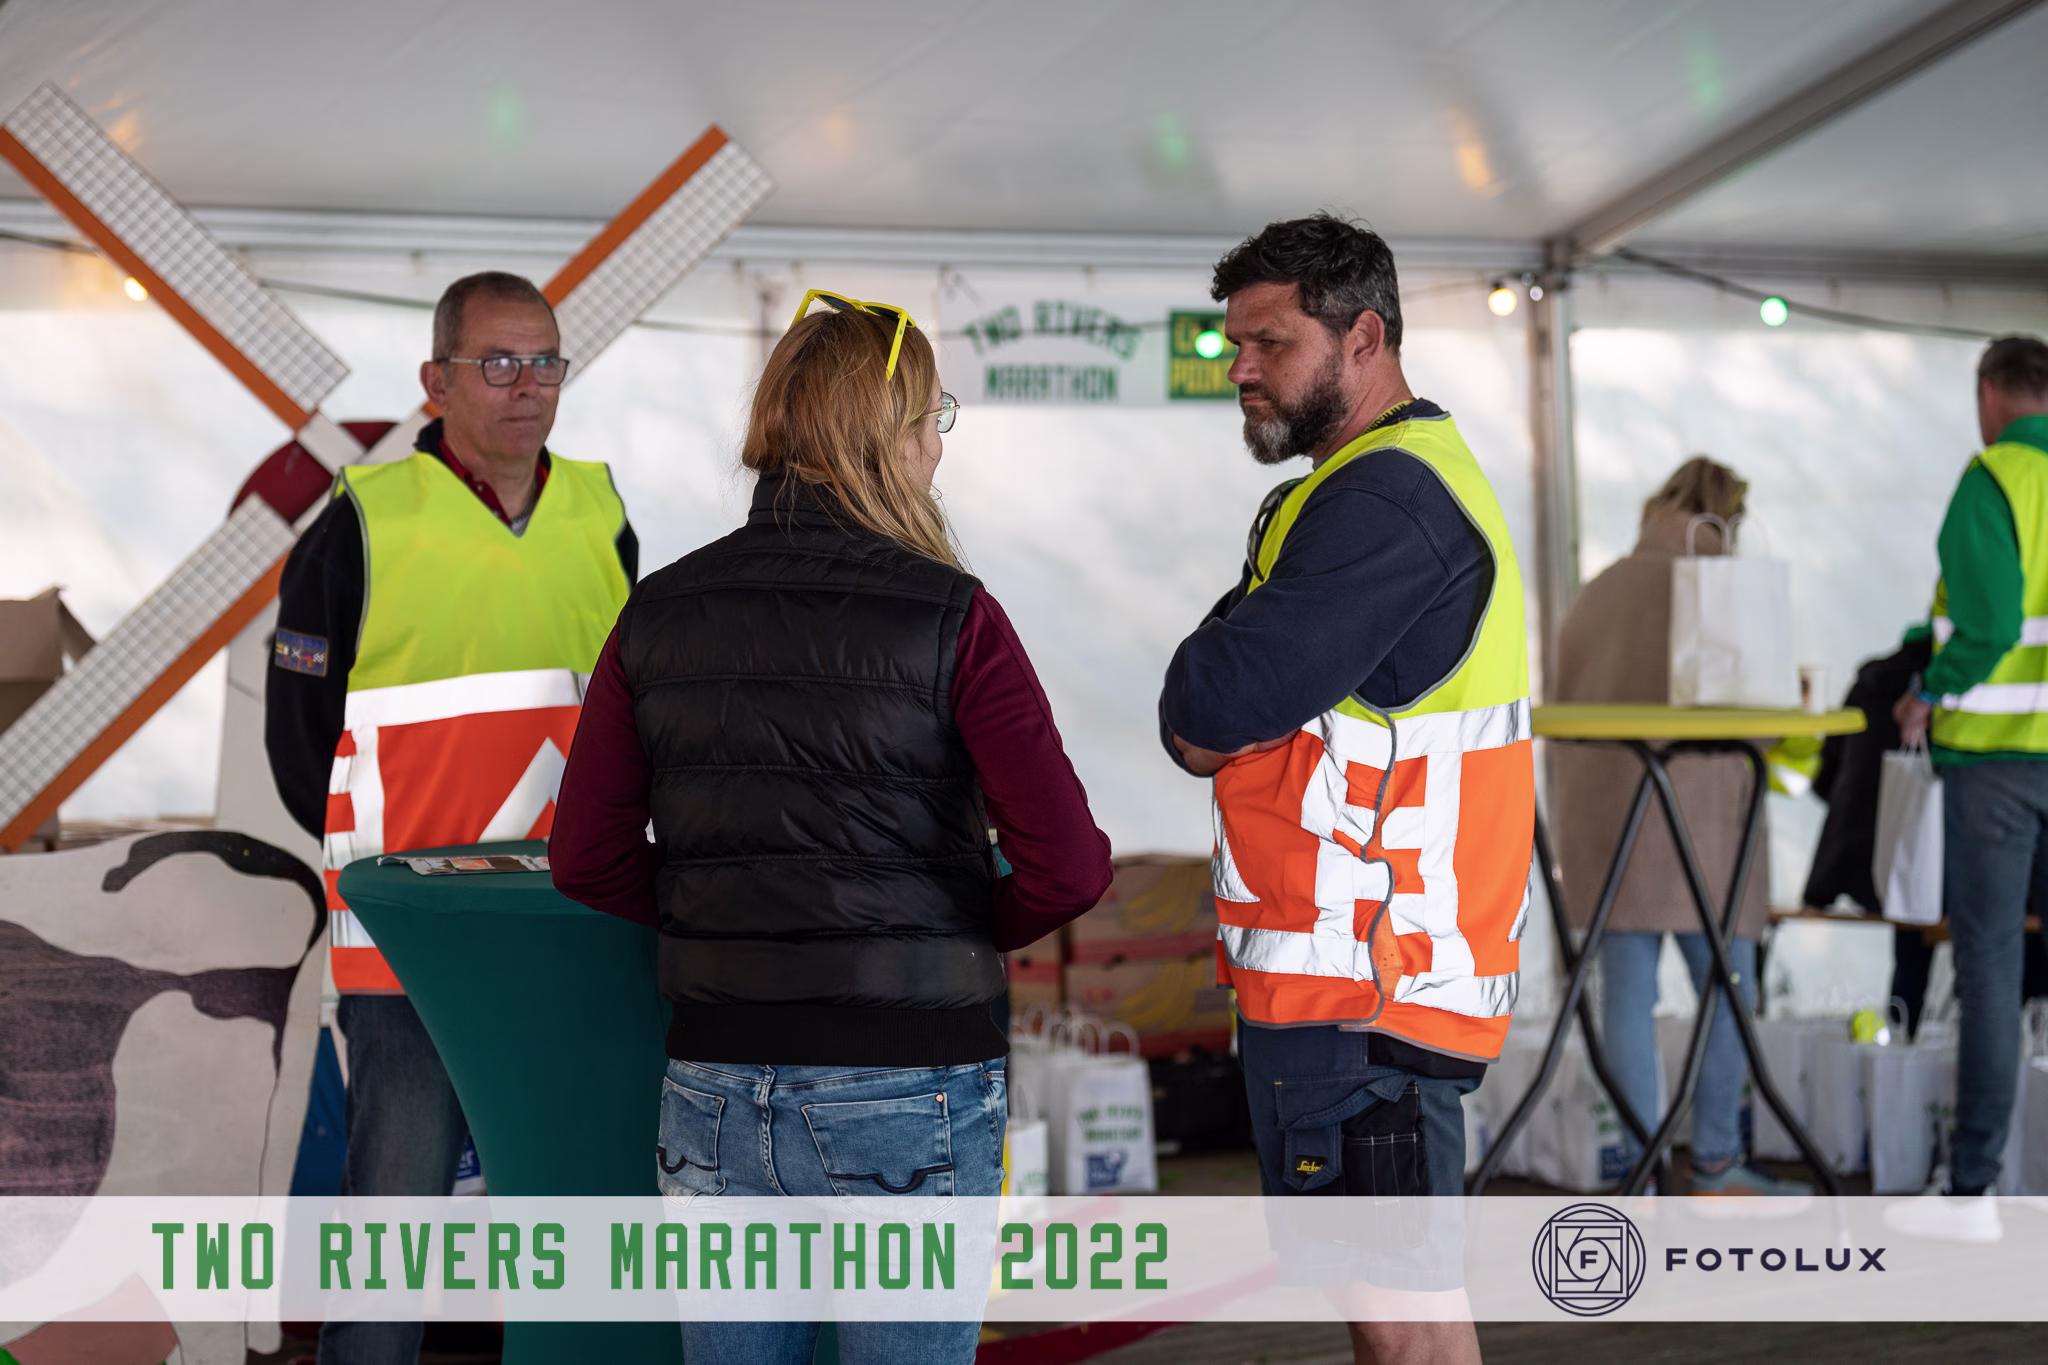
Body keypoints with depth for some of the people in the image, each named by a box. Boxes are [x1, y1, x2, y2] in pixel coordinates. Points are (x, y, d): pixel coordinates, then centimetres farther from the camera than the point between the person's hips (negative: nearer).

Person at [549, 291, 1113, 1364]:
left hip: (715, 1085, 4)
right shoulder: (948, 619, -10)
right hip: (905, 1087, -4)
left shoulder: (661, 613, 2)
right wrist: (978, 936, 5)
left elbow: (586, 859, 4)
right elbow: (1068, 864, -14)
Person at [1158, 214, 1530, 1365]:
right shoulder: (1417, 475, 19)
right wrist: (1223, 721, -3)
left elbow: (1211, 707, -22)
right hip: (1352, 973, 11)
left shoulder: (1384, 502, -16)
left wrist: (1203, 708, 1)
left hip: (1361, 985, -11)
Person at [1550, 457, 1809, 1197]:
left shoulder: (1596, 592, 12)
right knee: (1729, 989, 7)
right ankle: (1715, 1163, 10)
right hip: (1692, 816, -5)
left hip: (1599, 813, 5)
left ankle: (1639, 1166, 7)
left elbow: (1561, 708, 14)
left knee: (1627, 990, 5)